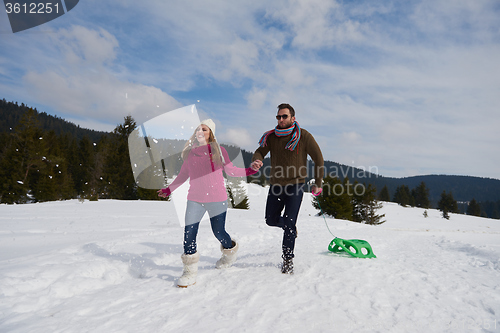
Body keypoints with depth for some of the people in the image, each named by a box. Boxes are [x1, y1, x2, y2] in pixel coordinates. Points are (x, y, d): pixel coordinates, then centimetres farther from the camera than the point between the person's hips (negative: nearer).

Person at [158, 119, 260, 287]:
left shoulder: (218, 150, 0)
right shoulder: (190, 152, 7)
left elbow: (230, 170, 6)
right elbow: (183, 175, 21)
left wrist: (249, 171, -8)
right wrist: (169, 189, 27)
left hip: (216, 199, -2)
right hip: (194, 199, 3)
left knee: (219, 232, 6)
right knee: (189, 233, -6)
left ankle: (230, 250, 41)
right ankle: (190, 272, 9)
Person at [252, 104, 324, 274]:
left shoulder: (303, 136, -7)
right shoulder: (271, 136, 3)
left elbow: (318, 158, -1)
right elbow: (260, 151, -3)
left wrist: (318, 183, -1)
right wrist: (256, 160, -29)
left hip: (295, 185, -4)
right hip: (276, 185, 4)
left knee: (289, 223, -9)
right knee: (271, 220, 12)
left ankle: (288, 259, 8)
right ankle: (290, 227, 44)